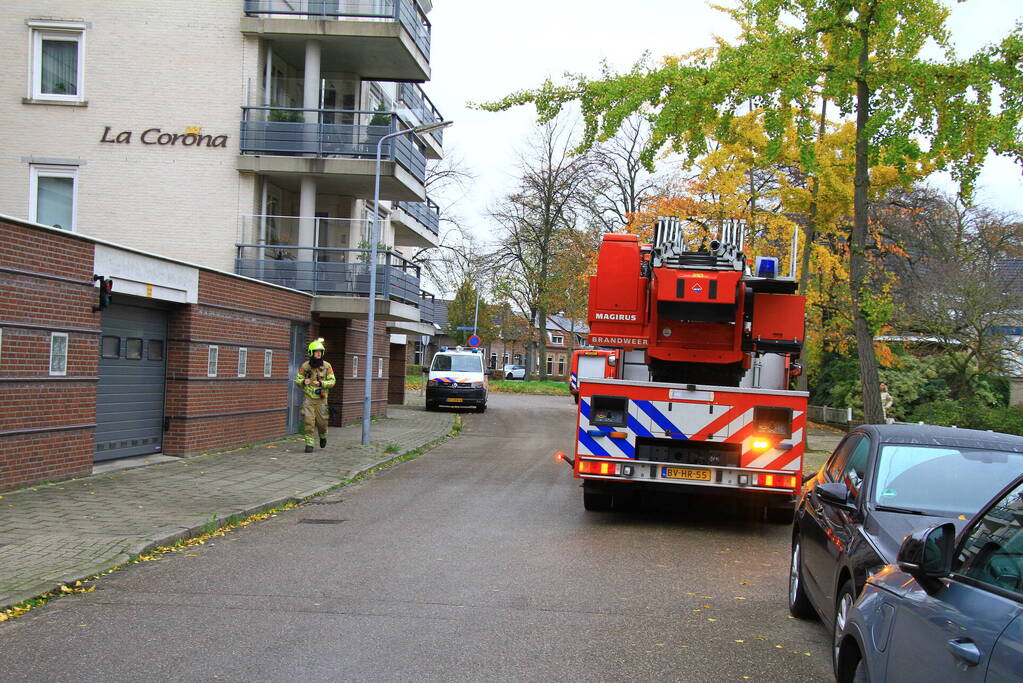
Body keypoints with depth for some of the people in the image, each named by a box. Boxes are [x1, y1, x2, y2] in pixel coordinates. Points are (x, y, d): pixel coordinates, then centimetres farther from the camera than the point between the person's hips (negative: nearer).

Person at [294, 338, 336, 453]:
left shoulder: (327, 366, -4)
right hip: (308, 398, 0)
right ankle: (309, 444, -1)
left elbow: (332, 381, -5)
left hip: (321, 398, 0)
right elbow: (297, 379, 4)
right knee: (309, 421, -8)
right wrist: (303, 382, -19)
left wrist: (321, 383, -21)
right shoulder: (305, 366, -4)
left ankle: (323, 437, 36)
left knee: (321, 421, 5)